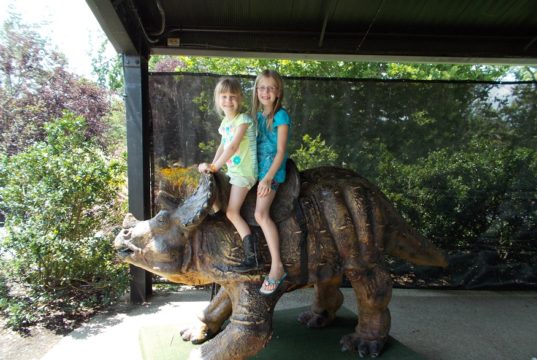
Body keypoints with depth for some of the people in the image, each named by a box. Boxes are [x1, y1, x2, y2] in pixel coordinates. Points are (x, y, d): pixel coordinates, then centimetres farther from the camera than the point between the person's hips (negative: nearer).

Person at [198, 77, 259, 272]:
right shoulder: (225, 122, 11)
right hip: (233, 169, 9)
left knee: (232, 213, -10)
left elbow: (232, 147, -21)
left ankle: (251, 258, -5)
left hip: (244, 171, -9)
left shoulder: (243, 120, -14)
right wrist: (212, 165, 2)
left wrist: (214, 167, -17)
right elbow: (222, 146, 15)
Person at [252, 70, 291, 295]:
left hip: (272, 169, -8)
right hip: (257, 168, 8)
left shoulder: (280, 116, -6)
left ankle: (277, 266, -14)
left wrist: (268, 178, -20)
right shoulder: (257, 115, 15)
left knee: (261, 213, -21)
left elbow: (281, 151, -11)